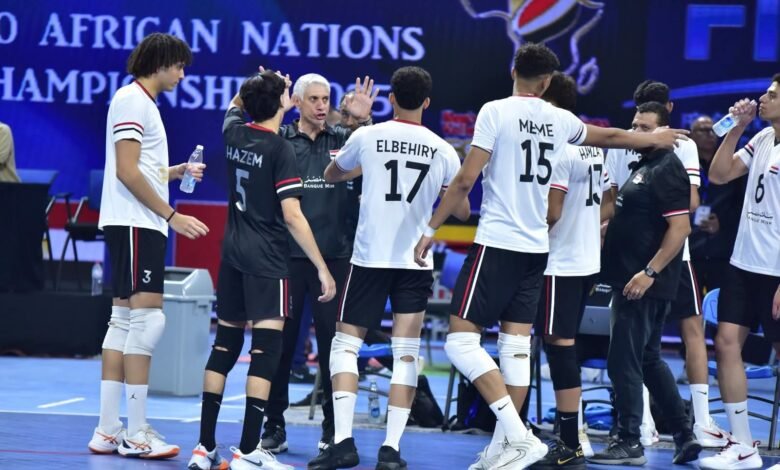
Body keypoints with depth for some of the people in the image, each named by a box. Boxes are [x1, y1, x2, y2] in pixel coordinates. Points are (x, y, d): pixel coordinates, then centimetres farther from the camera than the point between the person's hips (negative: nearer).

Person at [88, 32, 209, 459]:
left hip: (142, 226, 10)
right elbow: (126, 171, -17)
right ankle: (136, 434, -10)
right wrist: (171, 215, -16)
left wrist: (178, 171, 11)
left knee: (123, 320, 8)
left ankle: (107, 431, 8)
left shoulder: (143, 102, 19)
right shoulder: (132, 99, -10)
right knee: (147, 318, -11)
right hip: (134, 225, -10)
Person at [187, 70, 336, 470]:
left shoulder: (234, 133, 4)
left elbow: (235, 103, 32)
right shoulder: (280, 150, -13)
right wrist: (322, 268, -14)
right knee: (266, 348, -7)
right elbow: (292, 216, -16)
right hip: (267, 260, -7)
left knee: (225, 345, 11)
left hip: (233, 255, 7)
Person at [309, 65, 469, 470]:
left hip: (369, 257, -1)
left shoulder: (367, 137, -2)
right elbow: (462, 212, 10)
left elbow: (331, 175, 17)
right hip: (416, 262, 1)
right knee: (406, 353, 4)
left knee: (346, 344, 7)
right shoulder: (443, 151, 1)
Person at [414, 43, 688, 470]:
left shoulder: (496, 111, -8)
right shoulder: (560, 120, 9)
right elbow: (611, 137, 28)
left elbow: (465, 180, -12)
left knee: (461, 341, -6)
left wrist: (431, 229, -3)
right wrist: (655, 139, 47)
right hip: (537, 248, 6)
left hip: (497, 243, -6)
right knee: (516, 347, 8)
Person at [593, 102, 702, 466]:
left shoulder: (666, 170, -13)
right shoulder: (643, 167, 16)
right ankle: (684, 436, 19)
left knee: (624, 361, -6)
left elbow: (680, 227, -20)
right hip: (631, 279, 10)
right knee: (648, 360, 15)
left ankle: (629, 443, 0)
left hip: (645, 282, -10)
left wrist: (649, 272, -24)